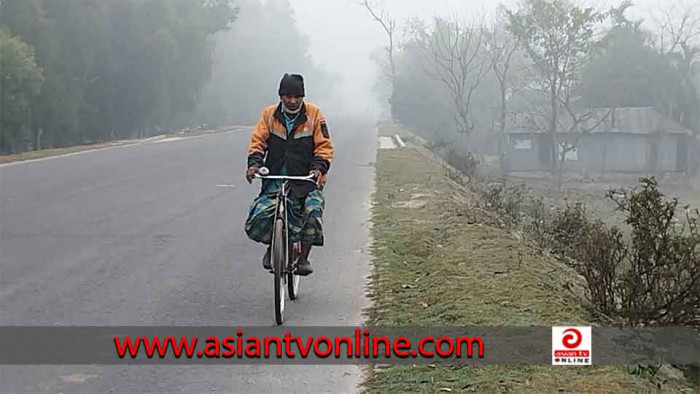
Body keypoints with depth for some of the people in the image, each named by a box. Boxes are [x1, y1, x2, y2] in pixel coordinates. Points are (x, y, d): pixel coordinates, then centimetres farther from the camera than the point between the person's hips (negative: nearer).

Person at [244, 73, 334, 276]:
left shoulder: (314, 114, 0)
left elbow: (324, 146, -2)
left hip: (307, 180, -1)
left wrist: (319, 168, -19)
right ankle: (272, 246, 17)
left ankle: (303, 258, -5)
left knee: (313, 211, -23)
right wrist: (254, 163, -16)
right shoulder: (269, 114, 4)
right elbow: (258, 141, 1)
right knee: (259, 216, -14)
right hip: (275, 180, 1)